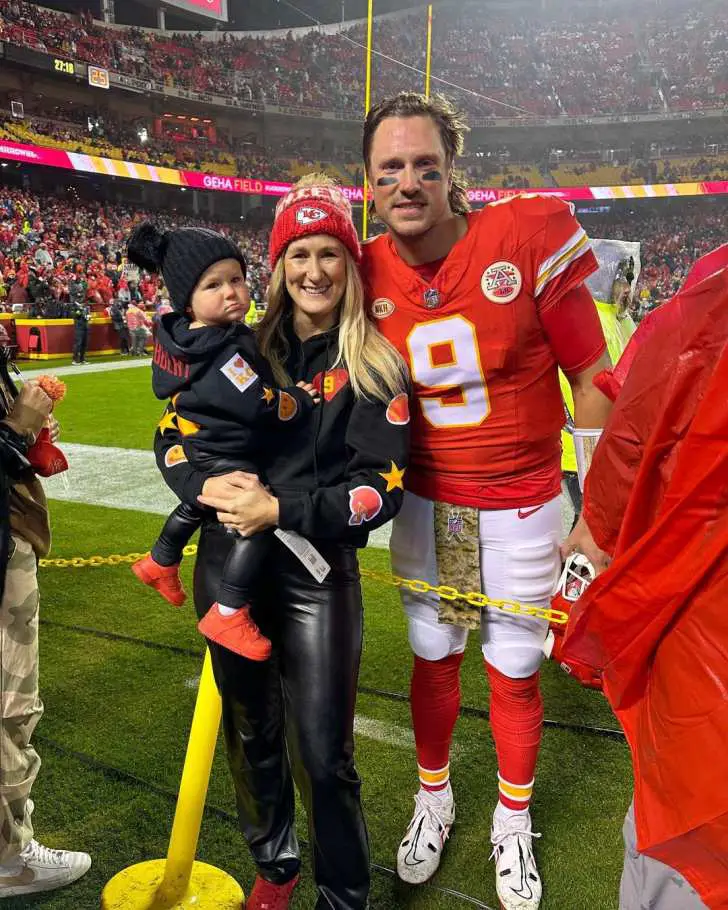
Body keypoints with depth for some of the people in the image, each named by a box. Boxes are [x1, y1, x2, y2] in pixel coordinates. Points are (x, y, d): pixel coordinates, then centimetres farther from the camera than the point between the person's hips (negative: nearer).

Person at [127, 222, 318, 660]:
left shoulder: (183, 334, -4)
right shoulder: (221, 354, -31)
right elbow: (261, 406, -30)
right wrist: (304, 400, -12)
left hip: (201, 450, 10)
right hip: (227, 457, -10)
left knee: (200, 503, 33)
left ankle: (160, 561, 56)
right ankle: (228, 614, -9)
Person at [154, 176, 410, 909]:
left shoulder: (374, 368, -6)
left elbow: (382, 488, -12)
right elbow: (173, 436, 7)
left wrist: (281, 510, -22)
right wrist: (205, 484, -14)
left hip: (318, 577, -3)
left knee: (322, 756, 3)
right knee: (250, 732, 19)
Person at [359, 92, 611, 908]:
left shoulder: (527, 236, -17)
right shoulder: (367, 274, -6)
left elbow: (592, 381, -11)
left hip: (520, 507, -2)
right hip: (424, 505, 2)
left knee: (514, 670, 12)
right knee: (433, 656, 16)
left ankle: (513, 820, 39)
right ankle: (433, 796, 43)